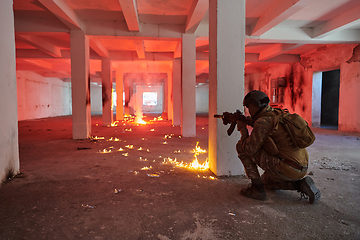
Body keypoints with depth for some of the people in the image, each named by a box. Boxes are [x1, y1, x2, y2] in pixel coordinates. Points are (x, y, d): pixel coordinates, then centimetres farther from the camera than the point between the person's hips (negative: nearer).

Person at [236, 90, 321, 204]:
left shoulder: (263, 121, -14)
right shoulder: (277, 114, 14)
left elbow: (249, 149, -15)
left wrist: (243, 129, 1)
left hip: (288, 168, -10)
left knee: (241, 146, -3)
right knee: (267, 181, 36)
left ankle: (257, 189, 2)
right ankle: (300, 184, 12)